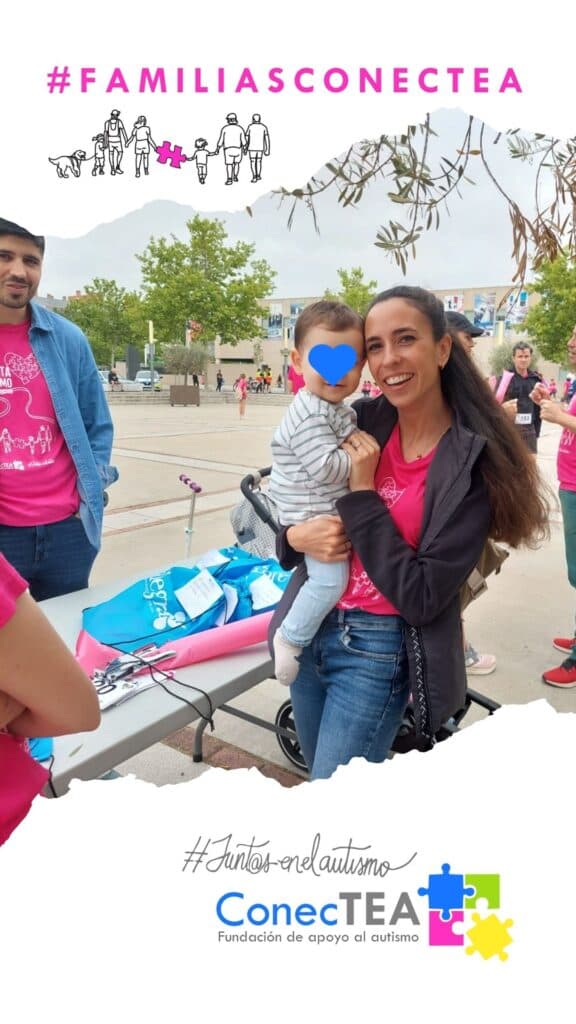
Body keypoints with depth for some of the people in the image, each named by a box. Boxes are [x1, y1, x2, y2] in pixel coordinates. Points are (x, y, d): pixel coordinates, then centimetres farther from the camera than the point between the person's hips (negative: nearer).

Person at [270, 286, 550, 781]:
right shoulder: (358, 423, -4)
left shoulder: (473, 462, -17)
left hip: (379, 652, -5)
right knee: (329, 784, 25)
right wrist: (297, 536, -16)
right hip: (308, 631, 5)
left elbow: (420, 598, -21)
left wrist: (362, 492, -21)